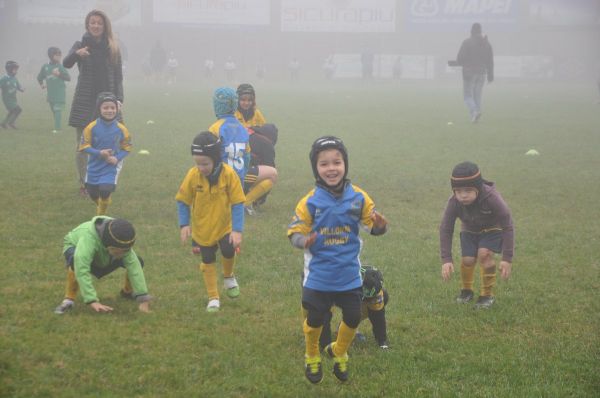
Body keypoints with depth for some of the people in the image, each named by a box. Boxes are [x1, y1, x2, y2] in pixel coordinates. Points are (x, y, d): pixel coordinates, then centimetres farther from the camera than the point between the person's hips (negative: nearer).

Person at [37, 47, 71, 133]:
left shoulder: (60, 66, -3)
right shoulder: (45, 66, 5)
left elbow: (68, 78, -6)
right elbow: (40, 77, 21)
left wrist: (59, 74, -18)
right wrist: (41, 84, 9)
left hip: (60, 93, -4)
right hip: (50, 93, 4)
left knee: (58, 110, -12)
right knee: (54, 110, 10)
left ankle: (57, 128, -17)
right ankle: (57, 127, 19)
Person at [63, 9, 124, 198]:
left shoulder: (113, 48, 6)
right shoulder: (81, 45, 1)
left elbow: (118, 76, 9)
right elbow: (66, 64, -16)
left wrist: (119, 99, -4)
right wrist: (77, 54, -38)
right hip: (85, 101, -1)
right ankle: (83, 184, 8)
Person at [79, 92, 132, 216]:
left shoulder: (121, 129, -10)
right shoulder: (92, 127, -13)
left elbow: (127, 148, 0)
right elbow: (84, 146, -9)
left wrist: (117, 158, -17)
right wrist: (99, 153, -22)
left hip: (111, 167, -1)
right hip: (95, 166, 2)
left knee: (105, 190, -18)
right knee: (92, 192, 14)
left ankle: (101, 215, 11)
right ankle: (100, 205, 50)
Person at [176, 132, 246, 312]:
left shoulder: (228, 174, -22)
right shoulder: (193, 175, -18)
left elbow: (237, 203, -17)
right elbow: (183, 201, -5)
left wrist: (237, 229, -21)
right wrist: (184, 224, -13)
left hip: (224, 225, -1)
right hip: (202, 229, 1)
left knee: (228, 251, -20)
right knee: (208, 262, 9)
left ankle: (228, 276, 15)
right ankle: (213, 299, 24)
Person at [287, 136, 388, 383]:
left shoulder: (358, 197, -8)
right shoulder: (310, 202, -13)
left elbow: (372, 223, -2)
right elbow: (295, 232, -10)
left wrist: (379, 226, -25)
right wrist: (304, 241, -31)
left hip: (349, 274, 2)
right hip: (318, 276, -2)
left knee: (353, 318, 10)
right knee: (315, 319, 7)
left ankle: (339, 353, 40)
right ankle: (312, 358, 36)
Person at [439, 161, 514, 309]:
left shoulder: (492, 198, -38)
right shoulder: (454, 202, -31)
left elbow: (508, 226, -30)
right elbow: (445, 229, -22)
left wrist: (507, 258, -33)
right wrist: (446, 259, -30)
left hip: (492, 229, -3)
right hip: (470, 230, 3)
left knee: (484, 254, -25)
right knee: (468, 259, -13)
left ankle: (487, 294, -5)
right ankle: (466, 290, 19)